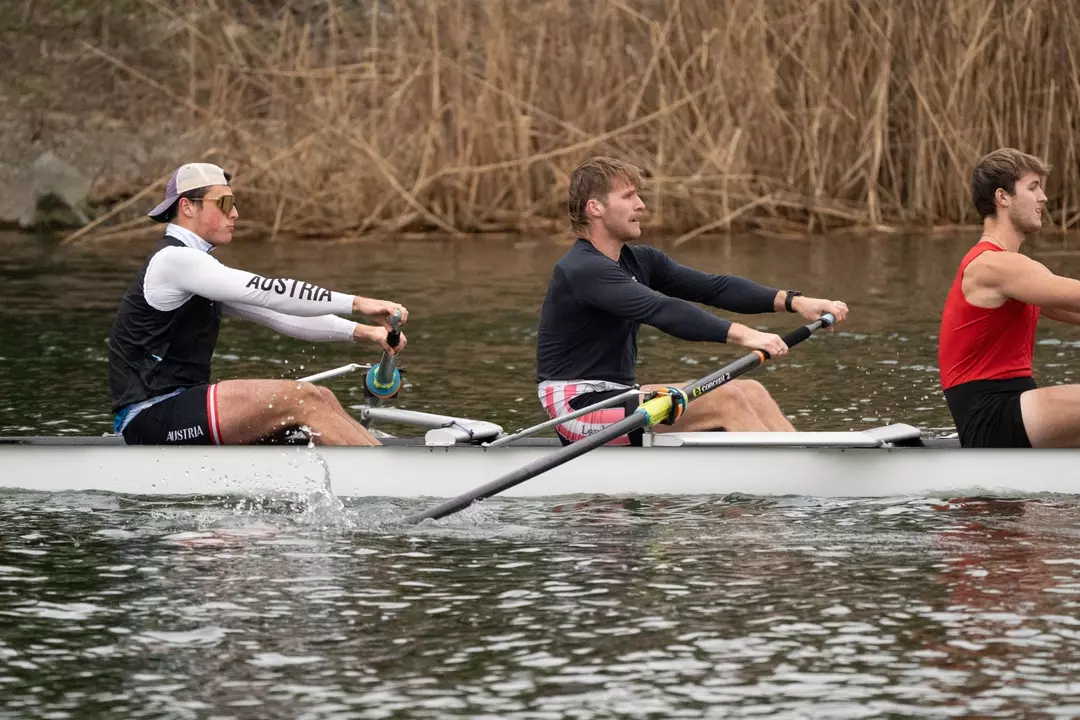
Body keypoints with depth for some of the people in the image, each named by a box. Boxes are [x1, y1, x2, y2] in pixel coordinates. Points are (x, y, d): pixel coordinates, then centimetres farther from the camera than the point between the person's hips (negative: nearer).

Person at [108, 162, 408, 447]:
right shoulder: (173, 260, -13)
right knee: (302, 399, -19)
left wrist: (360, 331, 5)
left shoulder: (199, 267, 20)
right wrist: (356, 303, -22)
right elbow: (266, 292, -21)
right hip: (152, 419, -10)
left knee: (319, 399, 0)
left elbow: (279, 315, 16)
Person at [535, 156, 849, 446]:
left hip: (617, 397, 10)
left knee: (750, 392, -1)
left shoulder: (639, 261, 12)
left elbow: (714, 287, 4)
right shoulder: (582, 270, -18)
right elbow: (661, 311, -30)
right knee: (726, 399, -19)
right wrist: (741, 334, -38)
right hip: (580, 409, -10)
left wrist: (793, 301, -9)